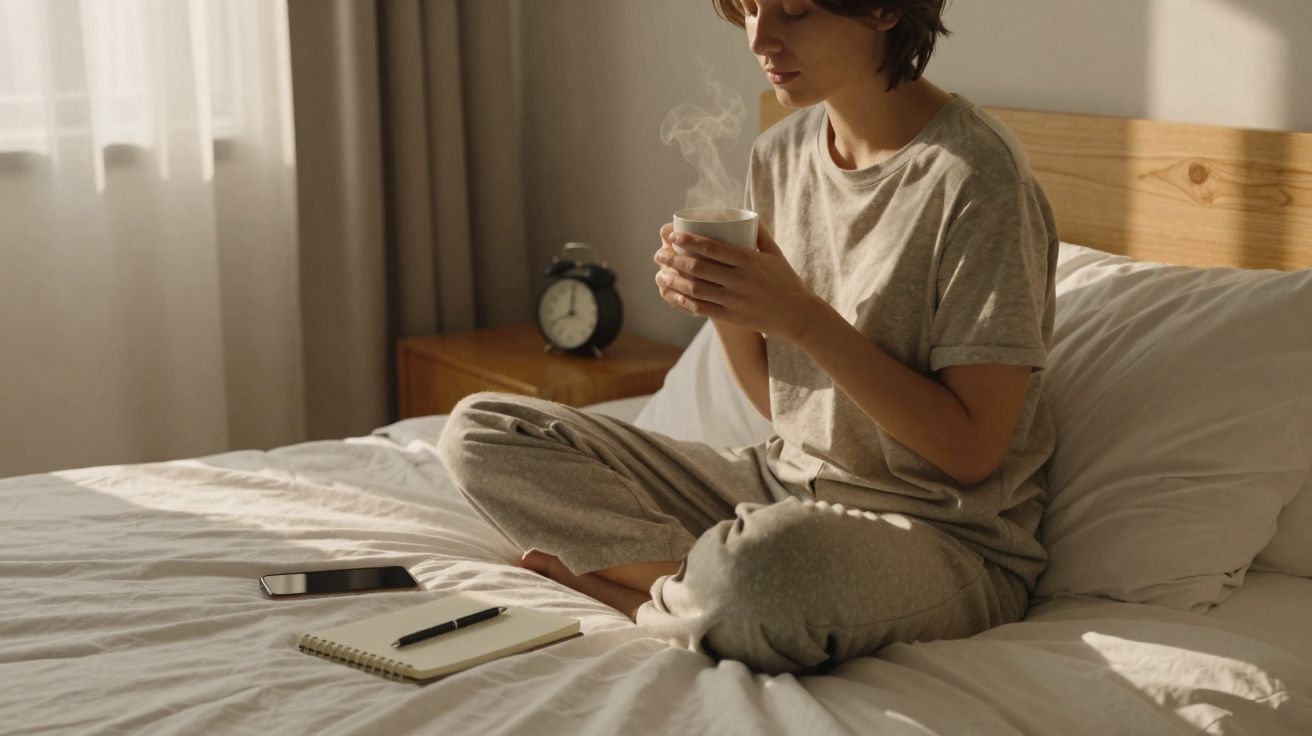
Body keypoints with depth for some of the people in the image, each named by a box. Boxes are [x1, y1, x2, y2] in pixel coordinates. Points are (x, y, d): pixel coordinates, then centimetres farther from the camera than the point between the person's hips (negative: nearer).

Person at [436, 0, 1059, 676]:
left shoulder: (976, 176, -17)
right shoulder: (781, 153, 6)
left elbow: (972, 451, -17)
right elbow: (776, 399, 11)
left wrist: (803, 316, -22)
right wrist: (718, 302, -9)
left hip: (944, 538, -7)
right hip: (785, 484, 7)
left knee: (768, 564, -43)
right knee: (480, 431, 1)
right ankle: (696, 585, -11)